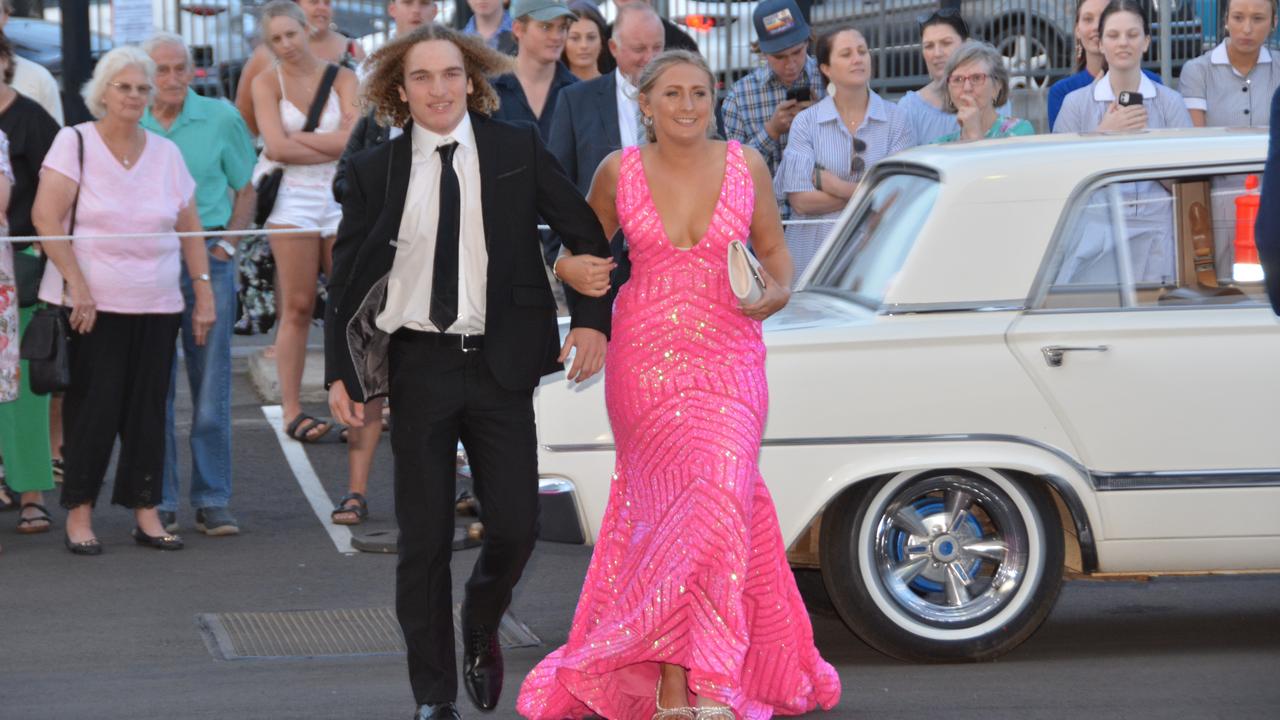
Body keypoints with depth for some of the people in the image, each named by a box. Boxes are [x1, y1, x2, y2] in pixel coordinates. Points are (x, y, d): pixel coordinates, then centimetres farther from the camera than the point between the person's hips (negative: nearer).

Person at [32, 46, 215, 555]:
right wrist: (77, 285, -15)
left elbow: (190, 229, 13)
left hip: (156, 305, 4)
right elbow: (45, 216, -9)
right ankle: (79, 513, 7)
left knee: (148, 410, 4)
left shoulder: (166, 152, 10)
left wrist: (204, 292, 5)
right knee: (94, 408, -3)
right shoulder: (75, 142, -2)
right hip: (92, 304, -4)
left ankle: (146, 512, 11)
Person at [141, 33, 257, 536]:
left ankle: (212, 500, 7)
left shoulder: (221, 118, 2)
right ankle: (159, 502, 8)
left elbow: (246, 192, 9)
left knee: (211, 387, 1)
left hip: (209, 260, 0)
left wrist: (226, 244, -3)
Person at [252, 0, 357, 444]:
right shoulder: (267, 83, 4)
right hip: (293, 198, -2)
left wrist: (297, 138, -7)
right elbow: (277, 147, -10)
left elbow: (355, 137, -7)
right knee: (297, 308, -4)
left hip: (340, 198, 2)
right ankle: (292, 411, -2)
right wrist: (334, 148, -5)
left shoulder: (341, 78, 8)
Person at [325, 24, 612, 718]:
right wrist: (340, 371, -2)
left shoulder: (518, 150, 2)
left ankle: (481, 627, 32)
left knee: (515, 527, -1)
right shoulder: (373, 171, 3)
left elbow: (587, 235, 9)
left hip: (500, 366, 0)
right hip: (418, 367, 0)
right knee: (424, 542, 3)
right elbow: (344, 277, 6)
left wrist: (591, 318, -2)